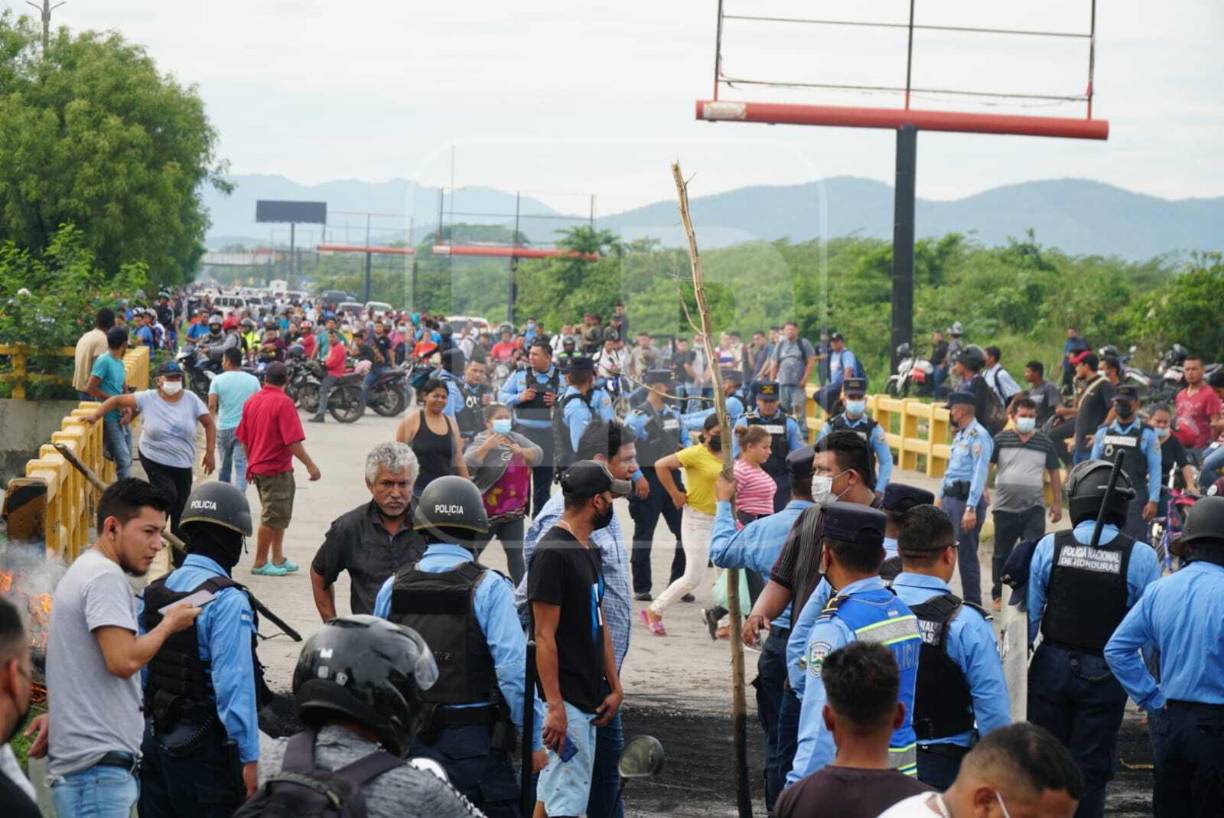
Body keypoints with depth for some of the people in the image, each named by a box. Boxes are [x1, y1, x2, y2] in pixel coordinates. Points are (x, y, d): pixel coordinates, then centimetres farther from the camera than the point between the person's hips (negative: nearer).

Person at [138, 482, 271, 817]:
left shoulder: (153, 593, 7)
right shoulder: (227, 601, -16)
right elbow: (234, 685, -19)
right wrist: (249, 757, -14)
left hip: (153, 741, 7)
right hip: (204, 748, -7)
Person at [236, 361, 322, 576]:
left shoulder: (251, 401, 7)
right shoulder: (283, 402, -16)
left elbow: (243, 438, 13)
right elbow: (293, 441, -21)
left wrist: (251, 463, 24)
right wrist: (310, 465, -16)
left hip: (257, 467, 8)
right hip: (277, 469, -8)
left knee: (278, 517, 17)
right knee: (272, 518, 0)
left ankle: (278, 560, 19)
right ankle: (260, 564, 6)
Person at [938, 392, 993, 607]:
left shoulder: (979, 436, -15)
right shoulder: (960, 435, 16)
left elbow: (980, 474, -21)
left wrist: (971, 509, -25)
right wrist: (941, 497, 26)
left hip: (967, 500, -10)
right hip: (950, 498, 10)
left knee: (966, 554, -5)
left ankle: (973, 603, 1)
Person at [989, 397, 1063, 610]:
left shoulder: (1045, 442, 6)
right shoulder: (1001, 439, 1)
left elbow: (1054, 472, 12)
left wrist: (1057, 503, 11)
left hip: (1034, 508, 0)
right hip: (1005, 506, 0)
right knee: (1002, 554, 11)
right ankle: (997, 595, 24)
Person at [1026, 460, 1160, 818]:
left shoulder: (1050, 546, -7)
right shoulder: (1140, 557, -11)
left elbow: (1028, 613, -2)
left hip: (1052, 666, 1)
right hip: (1105, 676, -1)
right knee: (1090, 768, 7)